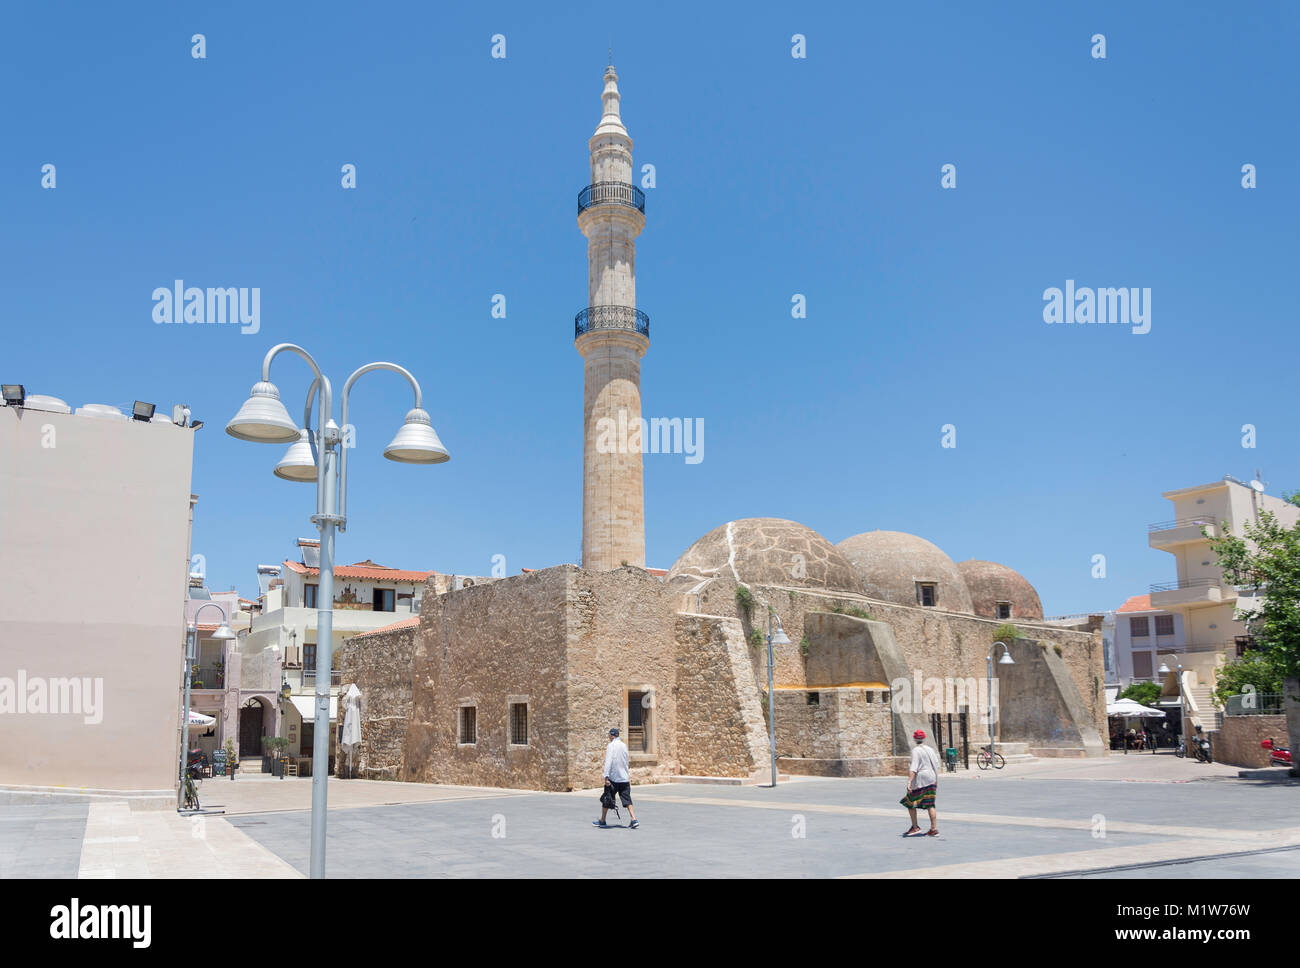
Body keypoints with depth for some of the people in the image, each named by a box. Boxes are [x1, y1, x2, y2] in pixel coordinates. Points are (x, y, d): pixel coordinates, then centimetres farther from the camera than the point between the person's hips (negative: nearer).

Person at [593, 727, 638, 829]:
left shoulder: (611, 746, -7)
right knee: (627, 800, 2)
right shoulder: (624, 745, 11)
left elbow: (608, 762, -16)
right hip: (624, 778, 5)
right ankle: (634, 820, -11)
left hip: (613, 778, -5)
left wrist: (606, 777, -19)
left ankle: (602, 821, 18)